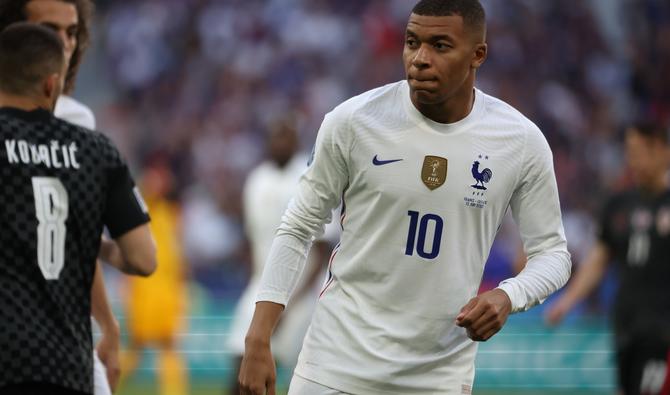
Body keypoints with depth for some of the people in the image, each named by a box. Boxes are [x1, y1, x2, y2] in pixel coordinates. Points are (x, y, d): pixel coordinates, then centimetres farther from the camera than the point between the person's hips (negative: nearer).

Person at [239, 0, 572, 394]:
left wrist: (507, 297, -18)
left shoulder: (521, 141, -5)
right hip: (337, 363, -1)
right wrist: (258, 341, -5)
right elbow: (298, 229, 1)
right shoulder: (353, 121, -8)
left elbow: (552, 251, 4)